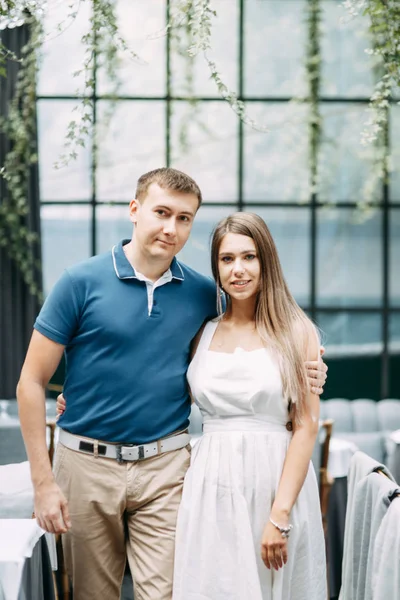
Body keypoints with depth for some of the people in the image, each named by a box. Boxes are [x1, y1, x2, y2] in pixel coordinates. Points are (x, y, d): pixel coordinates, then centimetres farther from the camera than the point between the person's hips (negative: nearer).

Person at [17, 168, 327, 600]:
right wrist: (43, 482, -9)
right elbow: (32, 383, -5)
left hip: (166, 466, 1)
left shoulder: (203, 293, 2)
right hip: (88, 463, -1)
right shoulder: (81, 282, -7)